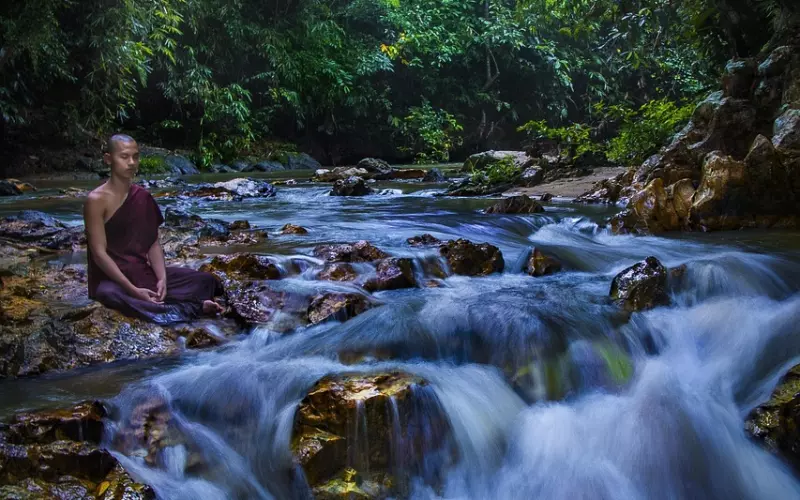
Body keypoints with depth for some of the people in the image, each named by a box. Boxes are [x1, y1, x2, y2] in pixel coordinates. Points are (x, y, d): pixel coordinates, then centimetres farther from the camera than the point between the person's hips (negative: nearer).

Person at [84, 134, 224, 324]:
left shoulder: (143, 197, 7)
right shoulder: (97, 200, -12)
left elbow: (153, 243, 5)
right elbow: (99, 253, -17)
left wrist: (162, 278, -14)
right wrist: (133, 290, -24)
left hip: (144, 273, 6)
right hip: (111, 279, -6)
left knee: (205, 280, -5)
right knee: (111, 295, -42)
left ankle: (150, 305, -26)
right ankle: (191, 308, -35)